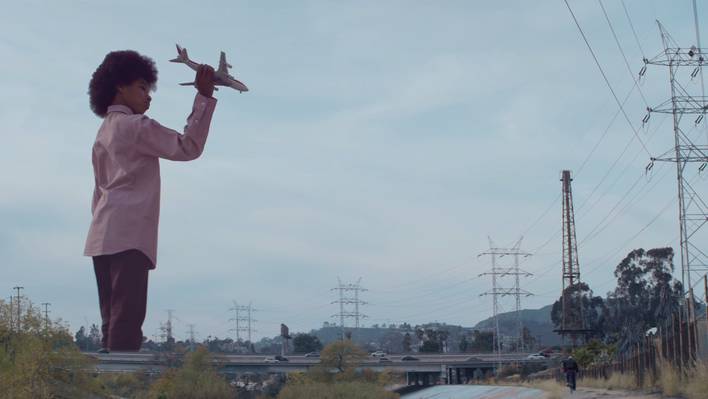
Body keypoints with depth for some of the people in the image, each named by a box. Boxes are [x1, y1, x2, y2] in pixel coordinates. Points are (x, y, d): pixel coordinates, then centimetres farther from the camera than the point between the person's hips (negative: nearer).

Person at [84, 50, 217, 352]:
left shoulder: (105, 132, 25)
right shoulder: (136, 126, -2)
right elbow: (188, 147, -10)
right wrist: (204, 96, -8)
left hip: (103, 238, 9)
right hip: (128, 235, -9)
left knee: (114, 324, 4)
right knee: (126, 324, -15)